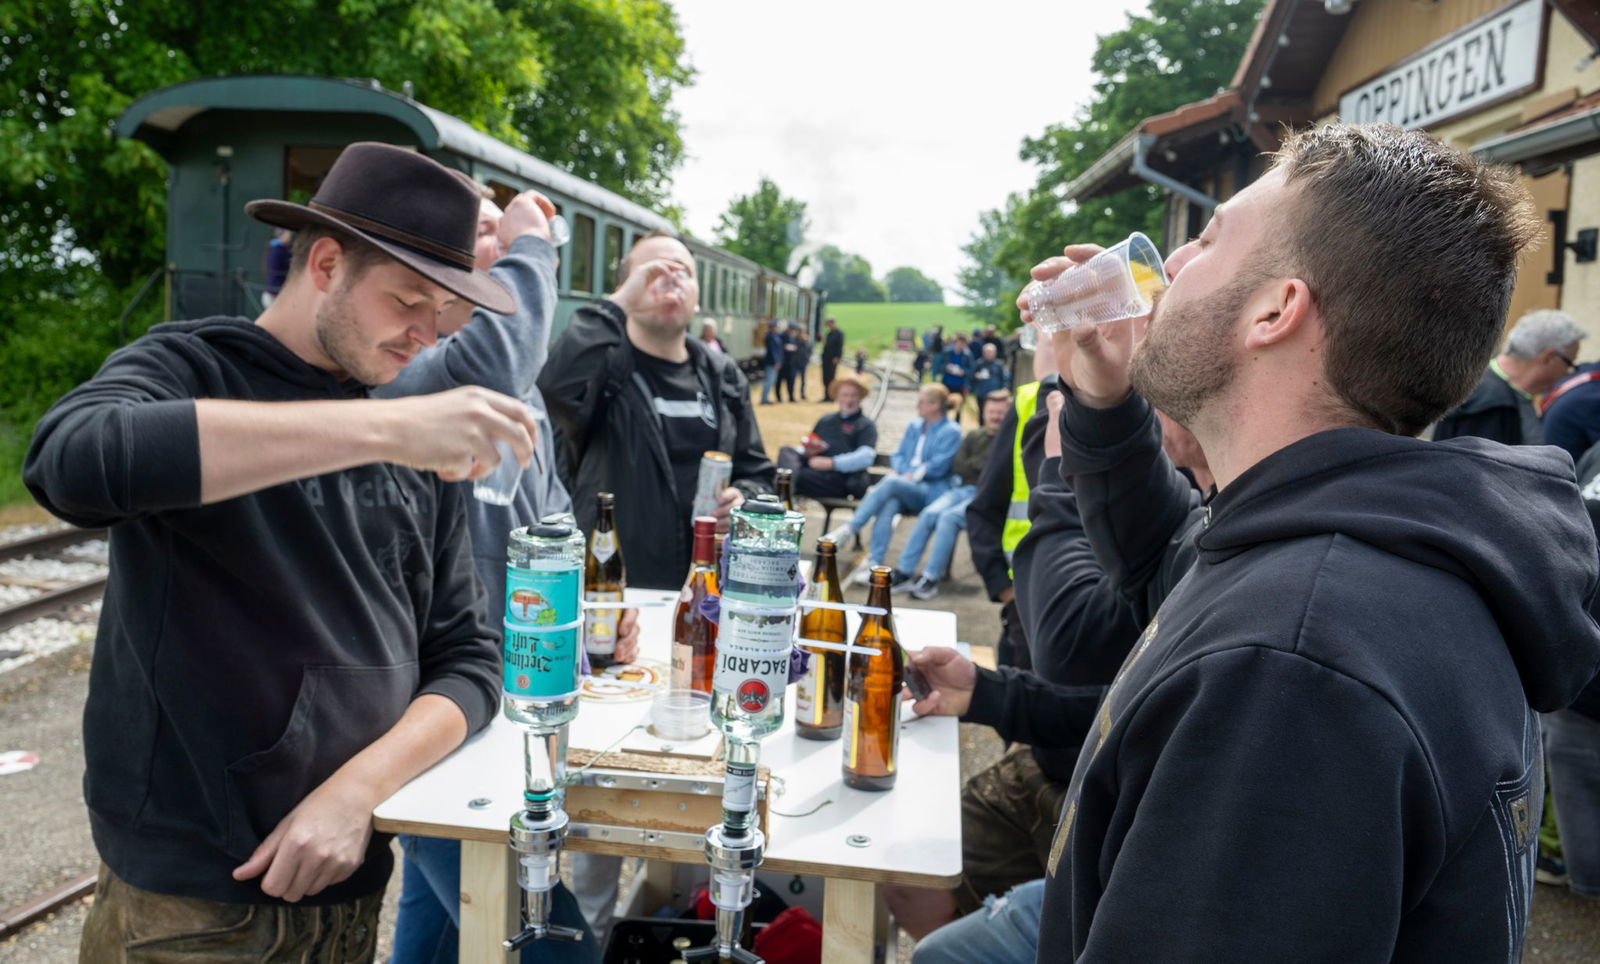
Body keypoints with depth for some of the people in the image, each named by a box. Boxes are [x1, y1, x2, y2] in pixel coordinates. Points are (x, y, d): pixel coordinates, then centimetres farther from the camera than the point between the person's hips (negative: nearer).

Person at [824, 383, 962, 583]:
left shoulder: (951, 432, 2)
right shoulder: (914, 427, 23)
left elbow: (938, 466, -8)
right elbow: (897, 456, 19)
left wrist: (912, 475, -8)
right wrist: (904, 473, -2)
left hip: (931, 493, -5)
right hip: (904, 488, 5)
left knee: (891, 483, -34)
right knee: (889, 503, -32)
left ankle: (848, 530, -35)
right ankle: (874, 563, -41)